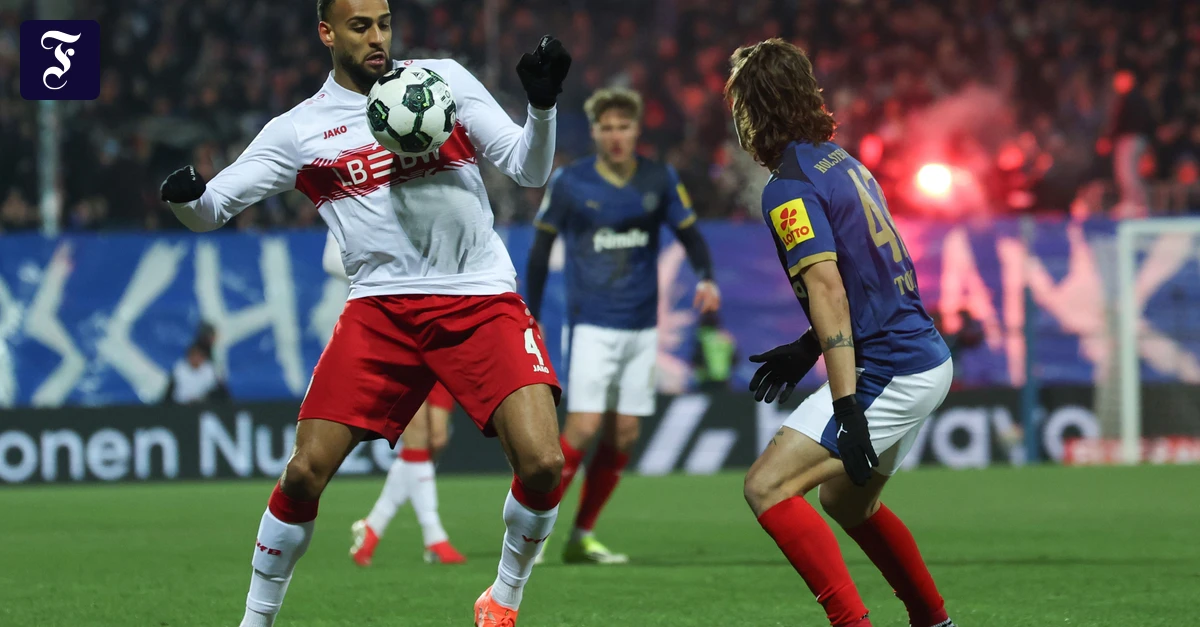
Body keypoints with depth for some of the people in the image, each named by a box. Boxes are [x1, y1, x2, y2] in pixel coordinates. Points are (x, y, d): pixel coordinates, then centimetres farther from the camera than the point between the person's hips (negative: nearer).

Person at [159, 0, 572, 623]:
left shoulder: (443, 79, 6)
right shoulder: (299, 130, 5)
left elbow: (528, 169, 4)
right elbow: (210, 209, 5)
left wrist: (542, 105, -15)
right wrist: (185, 196, -18)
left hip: (481, 300, 0)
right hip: (381, 308, 0)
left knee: (543, 463, -16)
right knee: (305, 472, -10)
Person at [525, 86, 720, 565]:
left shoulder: (660, 180, 2)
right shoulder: (568, 184, -5)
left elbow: (689, 234, 10)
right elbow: (541, 247, 4)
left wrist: (706, 278, -11)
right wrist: (532, 319, 4)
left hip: (643, 325, 4)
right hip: (592, 324, -4)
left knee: (623, 435, 3)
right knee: (584, 427, -16)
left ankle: (582, 537, 14)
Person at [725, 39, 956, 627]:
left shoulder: (789, 188, -14)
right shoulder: (842, 162, 14)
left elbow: (828, 291, -23)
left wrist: (847, 410, -28)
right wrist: (806, 349, 28)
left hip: (889, 373, -10)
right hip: (927, 358, 10)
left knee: (767, 486, -13)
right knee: (844, 499, 27)